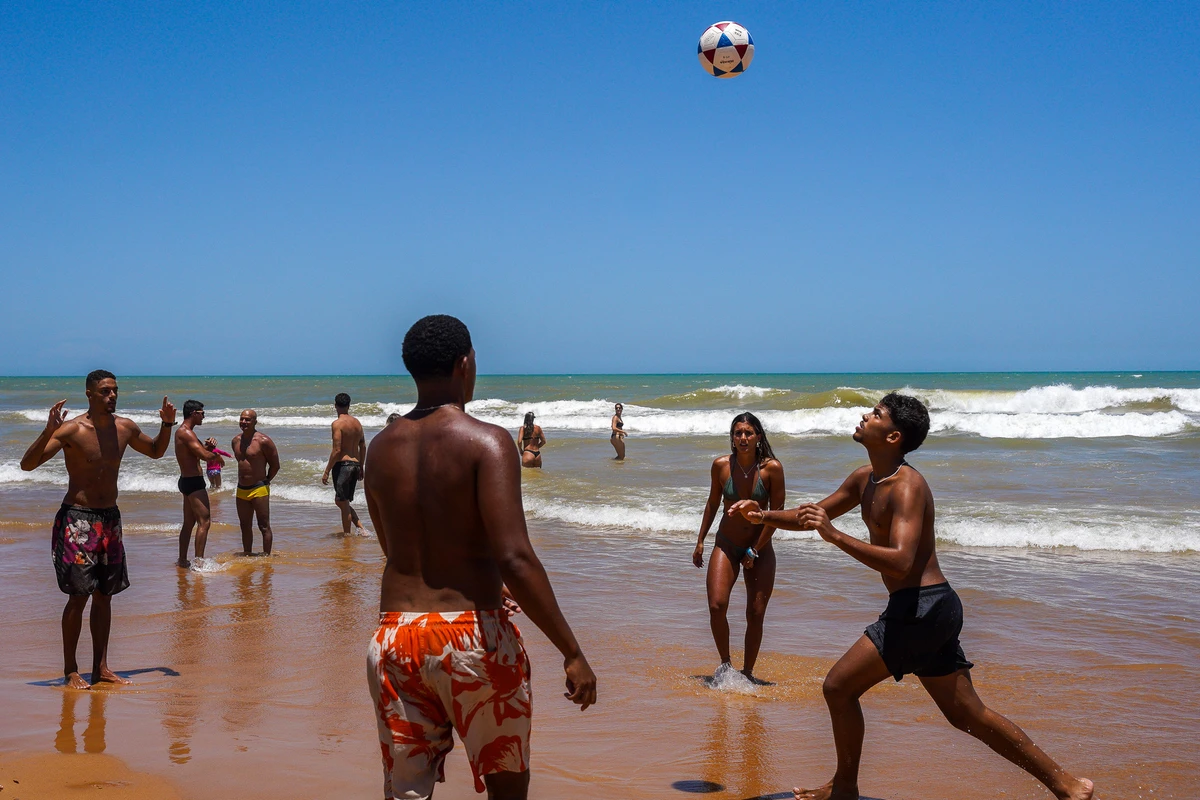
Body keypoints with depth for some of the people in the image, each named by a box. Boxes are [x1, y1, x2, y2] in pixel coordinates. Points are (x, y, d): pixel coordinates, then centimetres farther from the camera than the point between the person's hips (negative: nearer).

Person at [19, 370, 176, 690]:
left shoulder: (125, 428, 4)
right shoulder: (72, 429, -13)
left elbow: (156, 451, 23)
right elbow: (27, 464, -20)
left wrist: (166, 425, 6)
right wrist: (48, 431, -34)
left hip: (110, 519, 6)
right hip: (77, 519, -6)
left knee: (104, 595, 9)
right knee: (78, 596, -6)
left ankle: (100, 667, 17)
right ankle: (70, 671, 4)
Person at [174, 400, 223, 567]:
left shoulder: (183, 432, 16)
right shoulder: (186, 433, -17)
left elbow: (200, 450, 20)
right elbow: (205, 456, -25)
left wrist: (209, 445, -1)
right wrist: (217, 457, -5)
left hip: (186, 481, 11)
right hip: (194, 482, -11)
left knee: (189, 523, 16)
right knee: (204, 522, -11)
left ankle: (182, 560, 22)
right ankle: (199, 561, -12)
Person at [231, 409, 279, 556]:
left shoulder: (263, 441, -12)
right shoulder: (236, 441, 9)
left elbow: (275, 465, -5)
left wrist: (265, 481, -2)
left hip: (259, 489, -7)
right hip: (241, 489, 7)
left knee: (264, 526, -2)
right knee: (245, 526, 14)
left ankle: (266, 556, 2)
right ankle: (247, 554, 25)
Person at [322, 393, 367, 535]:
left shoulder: (338, 423, -12)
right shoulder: (357, 423, 10)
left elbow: (337, 450, -17)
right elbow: (363, 446, 16)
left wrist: (327, 471, -12)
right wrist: (360, 467, 25)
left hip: (342, 465, -8)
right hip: (355, 464, 8)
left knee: (343, 503, 1)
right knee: (341, 501, 19)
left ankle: (347, 535, 6)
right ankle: (360, 527, 12)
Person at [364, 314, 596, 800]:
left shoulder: (381, 449, 8)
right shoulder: (485, 441, -11)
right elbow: (514, 559, -20)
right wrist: (572, 652, -15)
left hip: (395, 636, 5)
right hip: (472, 637, -5)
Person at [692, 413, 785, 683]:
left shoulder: (772, 468, -14)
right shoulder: (721, 465, -8)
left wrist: (755, 551, -9)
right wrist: (700, 541, 11)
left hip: (761, 548, -1)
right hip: (726, 545, 1)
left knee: (756, 614, -1)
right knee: (716, 606, -16)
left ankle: (747, 671, 17)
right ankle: (725, 663, 6)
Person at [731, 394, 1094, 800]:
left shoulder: (907, 487, -17)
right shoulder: (865, 479, 12)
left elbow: (901, 562, -29)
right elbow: (813, 516, 22)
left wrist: (835, 536, -33)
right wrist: (763, 515, 7)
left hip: (922, 607, -10)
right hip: (929, 610, 10)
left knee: (838, 687, -4)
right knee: (967, 714, 15)